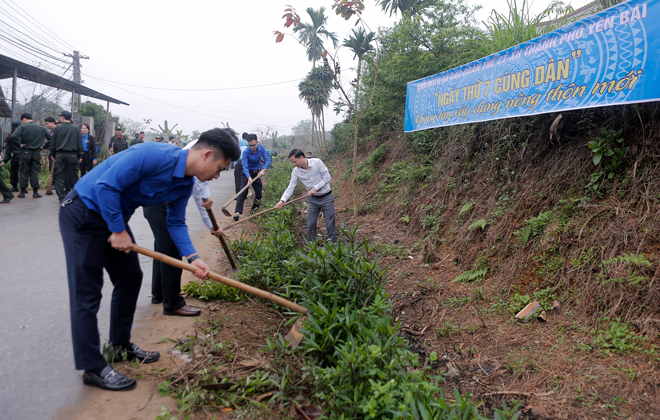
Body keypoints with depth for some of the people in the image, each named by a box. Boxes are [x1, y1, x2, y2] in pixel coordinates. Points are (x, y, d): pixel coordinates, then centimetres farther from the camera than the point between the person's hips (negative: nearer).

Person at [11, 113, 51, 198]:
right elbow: (50, 138, 2)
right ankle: (35, 192, 4)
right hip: (37, 153, 2)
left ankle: (22, 192, 8)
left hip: (25, 152, -2)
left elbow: (14, 136, -19)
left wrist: (20, 144, -7)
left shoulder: (22, 127, -6)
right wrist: (43, 146, 6)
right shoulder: (41, 128, 5)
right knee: (35, 172, 6)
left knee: (24, 172, 6)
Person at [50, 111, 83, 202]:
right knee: (73, 176, 7)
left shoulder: (57, 129, 1)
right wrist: (80, 156, 9)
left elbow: (53, 143, 4)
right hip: (72, 155, 1)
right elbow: (80, 144, 4)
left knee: (60, 176, 3)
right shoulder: (76, 129, 3)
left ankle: (62, 197, 0)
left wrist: (53, 154, 15)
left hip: (60, 155, 0)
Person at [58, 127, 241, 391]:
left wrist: (192, 257, -8)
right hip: (83, 214, -9)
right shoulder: (153, 156, -30)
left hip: (115, 216, 9)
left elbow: (176, 223, 6)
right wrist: (118, 231, -20)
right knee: (86, 293, -4)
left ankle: (120, 343, 32)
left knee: (130, 277, 14)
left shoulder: (185, 185, -2)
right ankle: (92, 368, 5)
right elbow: (106, 186, -28)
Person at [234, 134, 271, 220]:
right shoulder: (246, 152, -23)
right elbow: (245, 166, -28)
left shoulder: (261, 148, -11)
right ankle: (237, 212, -27)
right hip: (246, 173, -4)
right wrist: (249, 177, -45)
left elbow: (267, 160, -12)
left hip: (256, 172, 4)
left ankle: (253, 211, 19)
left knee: (259, 192, 0)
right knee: (243, 191, -20)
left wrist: (263, 170, -30)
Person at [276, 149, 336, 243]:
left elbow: (327, 177, -14)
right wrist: (282, 200, -20)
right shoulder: (296, 171, -6)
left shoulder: (317, 162, -15)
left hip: (326, 197, -3)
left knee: (330, 224, 0)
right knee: (310, 224, 5)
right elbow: (291, 187, -7)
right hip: (312, 199, 3)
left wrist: (315, 188, -21)